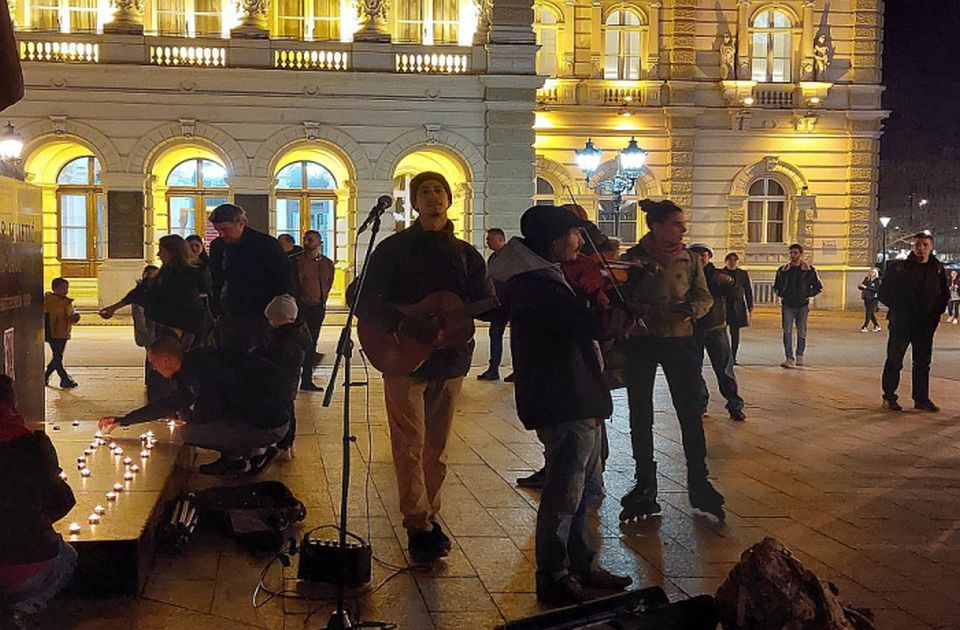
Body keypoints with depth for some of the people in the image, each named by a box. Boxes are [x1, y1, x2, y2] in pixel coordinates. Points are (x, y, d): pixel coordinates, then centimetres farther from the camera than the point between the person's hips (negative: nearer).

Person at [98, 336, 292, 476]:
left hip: (269, 427, -10)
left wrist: (186, 415, 5)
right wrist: (123, 421, 27)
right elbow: (171, 402, 25)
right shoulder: (194, 366, 12)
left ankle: (254, 452, -4)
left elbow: (209, 413, -18)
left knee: (188, 433, -14)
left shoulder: (204, 368, -19)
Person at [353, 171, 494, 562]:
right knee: (410, 445, -5)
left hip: (450, 359, 4)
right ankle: (418, 526, -1)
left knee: (436, 447, 11)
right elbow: (361, 299, -7)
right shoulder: (394, 248, -1)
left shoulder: (466, 254, 11)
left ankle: (429, 514, 22)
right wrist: (401, 326, -22)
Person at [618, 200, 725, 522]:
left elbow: (704, 296, 5)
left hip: (680, 341, 1)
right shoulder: (634, 258, -2)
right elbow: (621, 300, -5)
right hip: (641, 342, -1)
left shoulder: (688, 259, 4)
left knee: (690, 413, -1)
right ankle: (645, 484, 18)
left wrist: (691, 310, -16)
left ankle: (699, 483, 9)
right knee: (640, 416, 6)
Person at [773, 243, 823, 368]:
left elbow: (818, 287, 8)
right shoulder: (783, 270, 6)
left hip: (802, 306, -1)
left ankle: (799, 357, 18)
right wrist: (782, 295, 3)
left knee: (801, 332, 6)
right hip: (787, 306, 1)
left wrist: (808, 295, -2)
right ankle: (789, 358, -10)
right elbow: (776, 286, 19)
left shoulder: (809, 270, 0)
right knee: (787, 332, -8)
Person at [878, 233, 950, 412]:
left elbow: (944, 294, 15)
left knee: (923, 363, 9)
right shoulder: (898, 267, -4)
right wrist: (898, 309, -7)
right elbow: (884, 293, -1)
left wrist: (935, 313, 3)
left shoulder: (937, 269, 6)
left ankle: (921, 399, 17)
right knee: (894, 361, 1)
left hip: (926, 324, 3)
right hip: (901, 323, -3)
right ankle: (889, 397, 10)